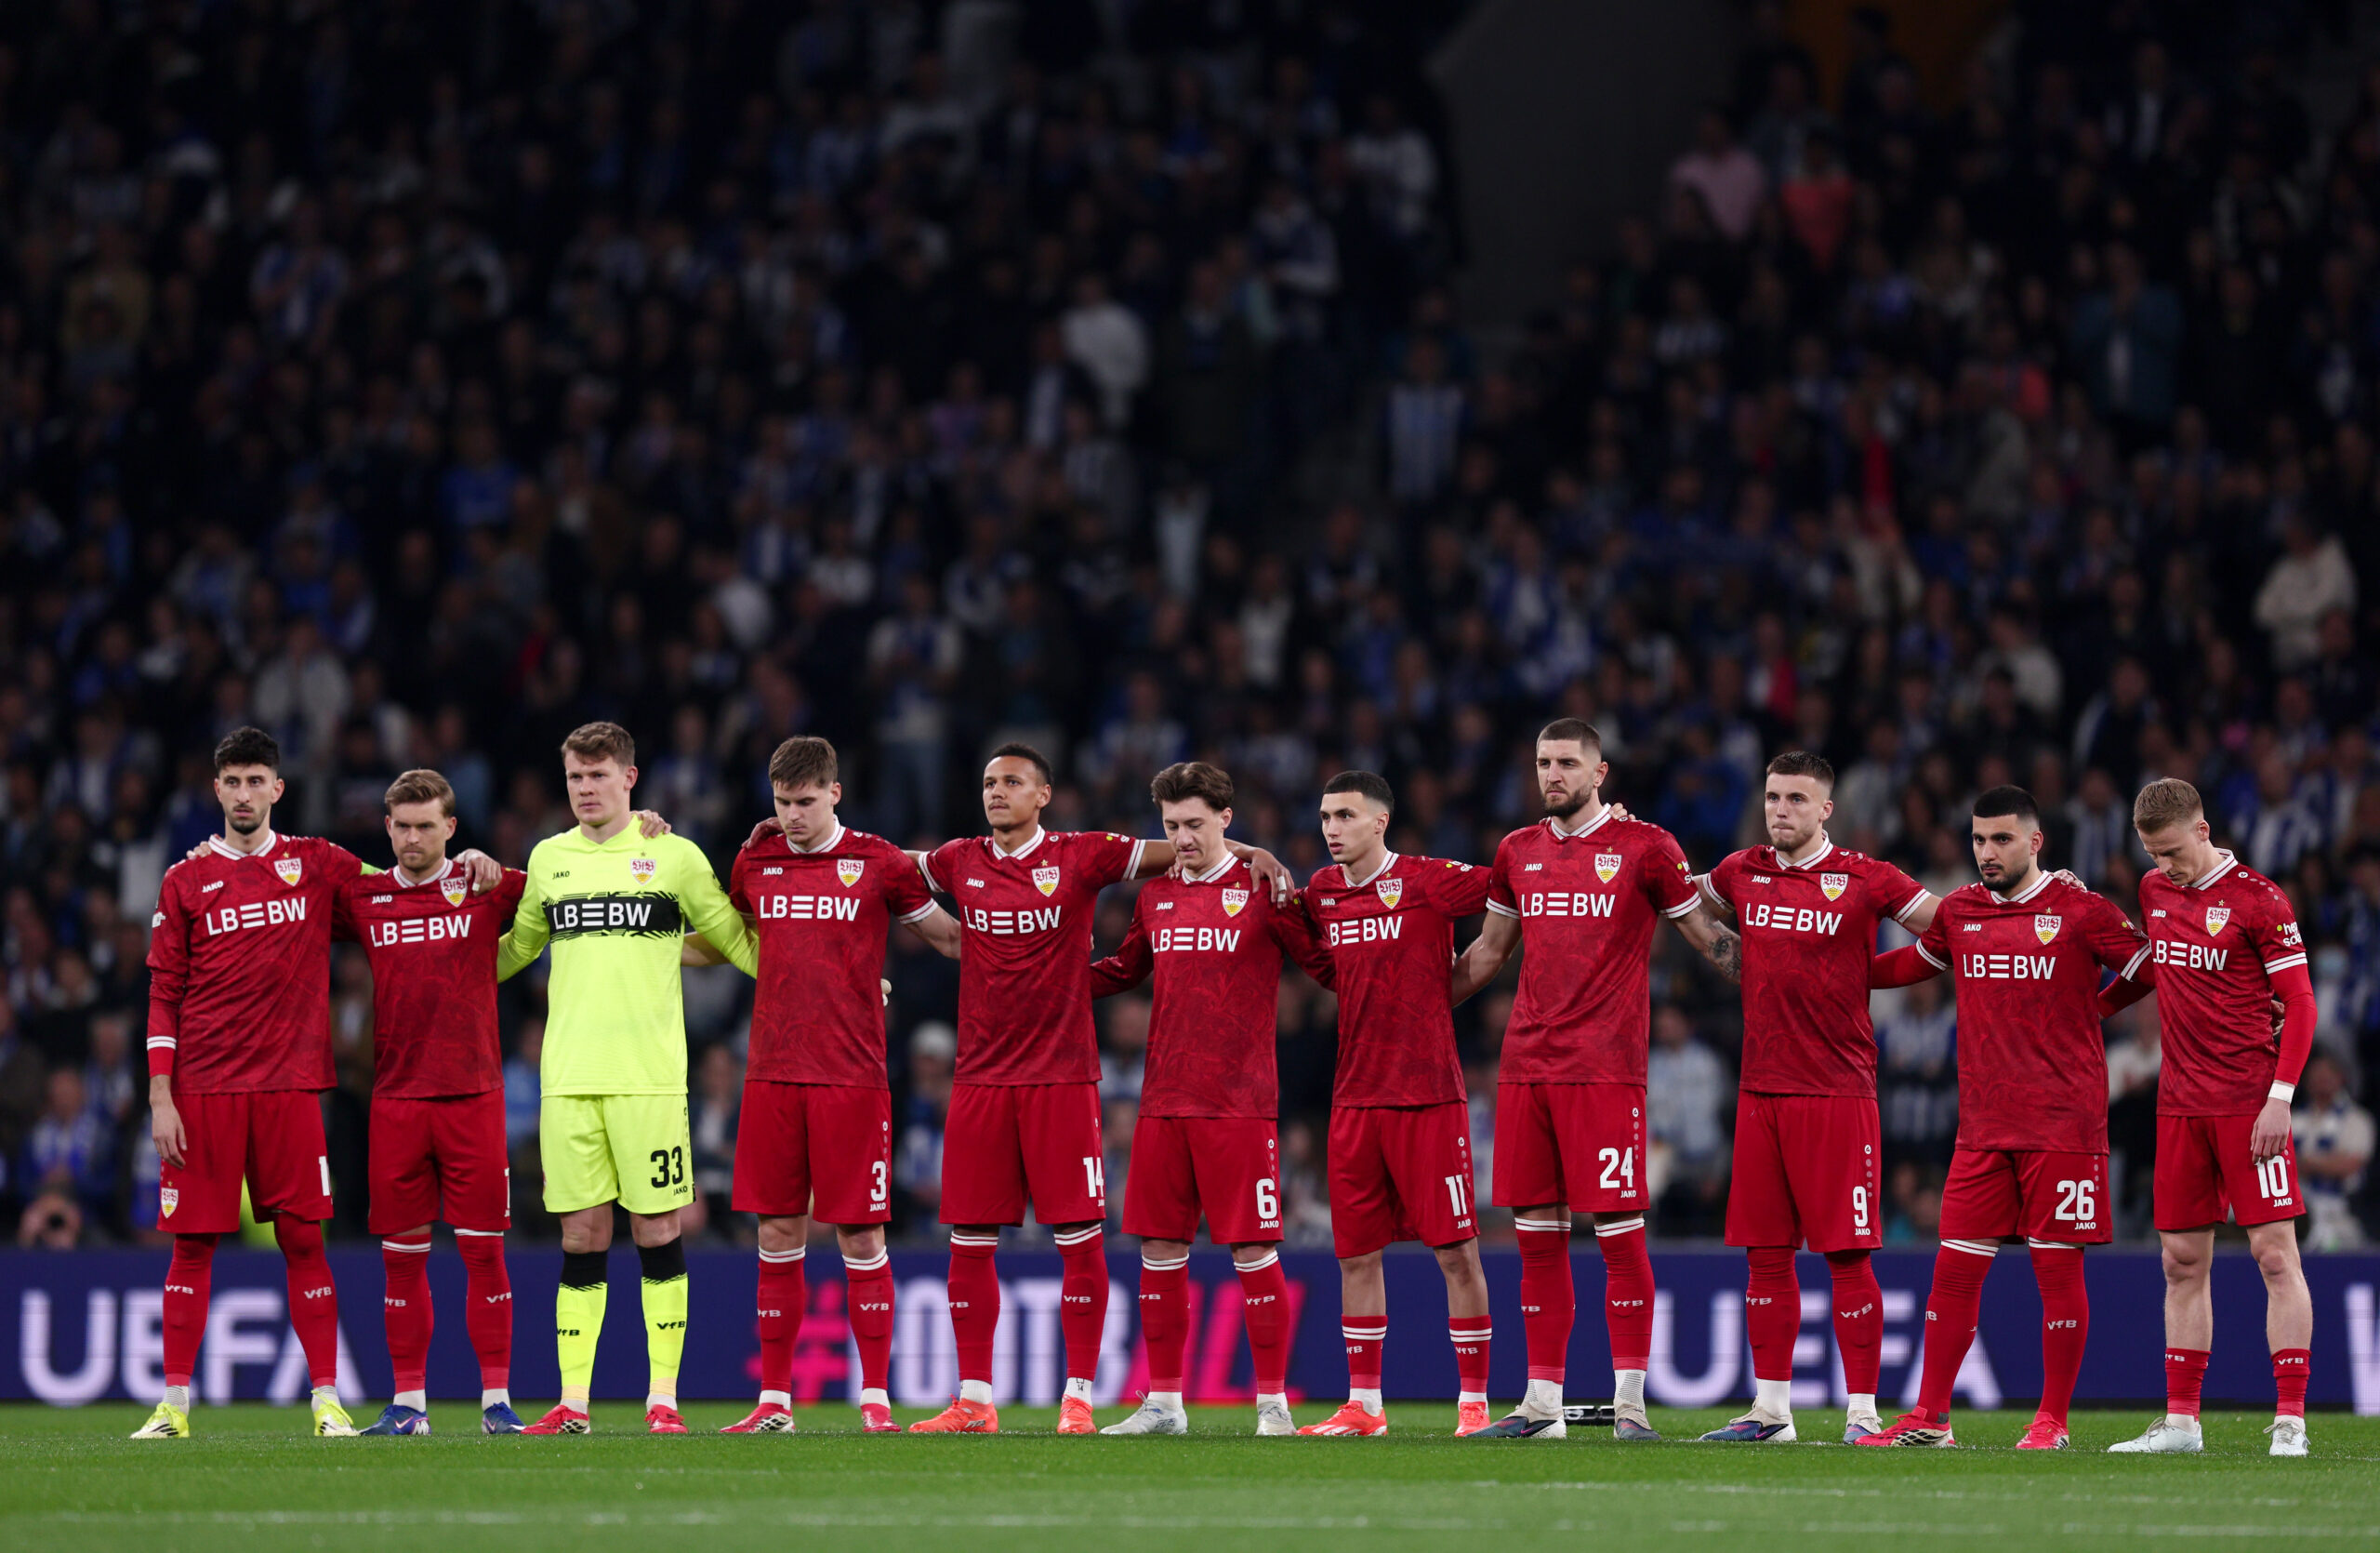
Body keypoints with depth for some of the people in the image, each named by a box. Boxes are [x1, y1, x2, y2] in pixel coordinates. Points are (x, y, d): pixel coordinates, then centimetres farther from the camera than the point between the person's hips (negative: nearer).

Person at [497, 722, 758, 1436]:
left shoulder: (674, 856, 4)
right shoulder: (549, 859, 13)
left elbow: (735, 938, 12)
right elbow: (516, 945, 28)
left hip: (650, 1075, -3)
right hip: (567, 1076, 3)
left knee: (656, 1230, -3)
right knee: (581, 1235, 2)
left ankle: (662, 1397, 2)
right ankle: (573, 1402, 3)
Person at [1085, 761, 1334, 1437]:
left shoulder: (1261, 892, -2)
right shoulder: (1155, 897, 13)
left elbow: (1328, 965, 1)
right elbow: (1122, 971, 27)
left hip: (1239, 1102, -5)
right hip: (1163, 1099, 5)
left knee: (1253, 1249, -5)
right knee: (1159, 1249, 5)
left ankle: (1273, 1403, 1)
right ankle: (1163, 1402, 13)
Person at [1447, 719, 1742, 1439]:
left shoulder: (1644, 849, 0)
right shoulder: (1518, 853, 14)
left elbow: (1708, 937, 7)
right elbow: (1488, 951, 26)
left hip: (1606, 1068, -5)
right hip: (1525, 1067, 5)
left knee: (1619, 1232, -6)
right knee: (1537, 1237, 6)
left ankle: (1629, 1400, -2)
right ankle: (1541, 1401, 11)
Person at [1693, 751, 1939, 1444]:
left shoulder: (1864, 880, -3)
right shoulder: (1742, 873, 10)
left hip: (1837, 1092, -5)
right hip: (1760, 1090, 5)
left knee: (1846, 1255, -5)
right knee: (1766, 1254, 7)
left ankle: (1863, 1411, -2)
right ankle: (1770, 1407, 14)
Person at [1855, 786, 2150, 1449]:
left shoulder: (2080, 912, -4)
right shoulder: (1958, 912, 11)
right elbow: (1909, 964, 28)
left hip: (2063, 1121, -4)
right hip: (1982, 1125, 4)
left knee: (2058, 1266, -1)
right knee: (1955, 1266, 3)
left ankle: (2052, 1420, 7)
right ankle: (1929, 1417, 9)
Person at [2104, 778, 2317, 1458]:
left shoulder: (2257, 900, -9)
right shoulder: (2155, 892, 10)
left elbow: (2299, 1003, -8)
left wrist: (2280, 1096, -14)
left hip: (2248, 1102, -6)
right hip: (2180, 1104, 6)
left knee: (2275, 1253, -7)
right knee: (2182, 1262, 7)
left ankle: (2290, 1420, -8)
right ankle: (2180, 1421, 12)